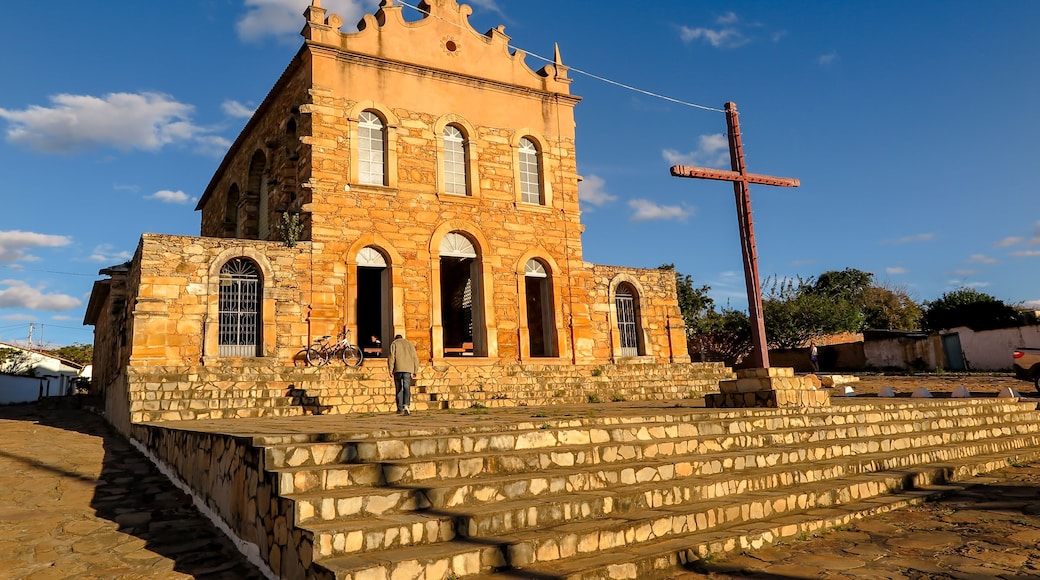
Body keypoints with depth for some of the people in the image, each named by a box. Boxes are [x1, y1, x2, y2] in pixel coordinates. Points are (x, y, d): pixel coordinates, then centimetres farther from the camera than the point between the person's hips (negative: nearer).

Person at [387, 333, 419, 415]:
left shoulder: (394, 344, 11)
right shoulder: (410, 344, 20)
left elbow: (391, 357, -3)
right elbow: (415, 358, 15)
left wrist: (390, 370, -4)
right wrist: (415, 371, 15)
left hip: (398, 369, -2)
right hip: (408, 369, 2)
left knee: (399, 389, 6)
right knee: (407, 388, -1)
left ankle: (400, 409, 6)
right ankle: (406, 405, -23)